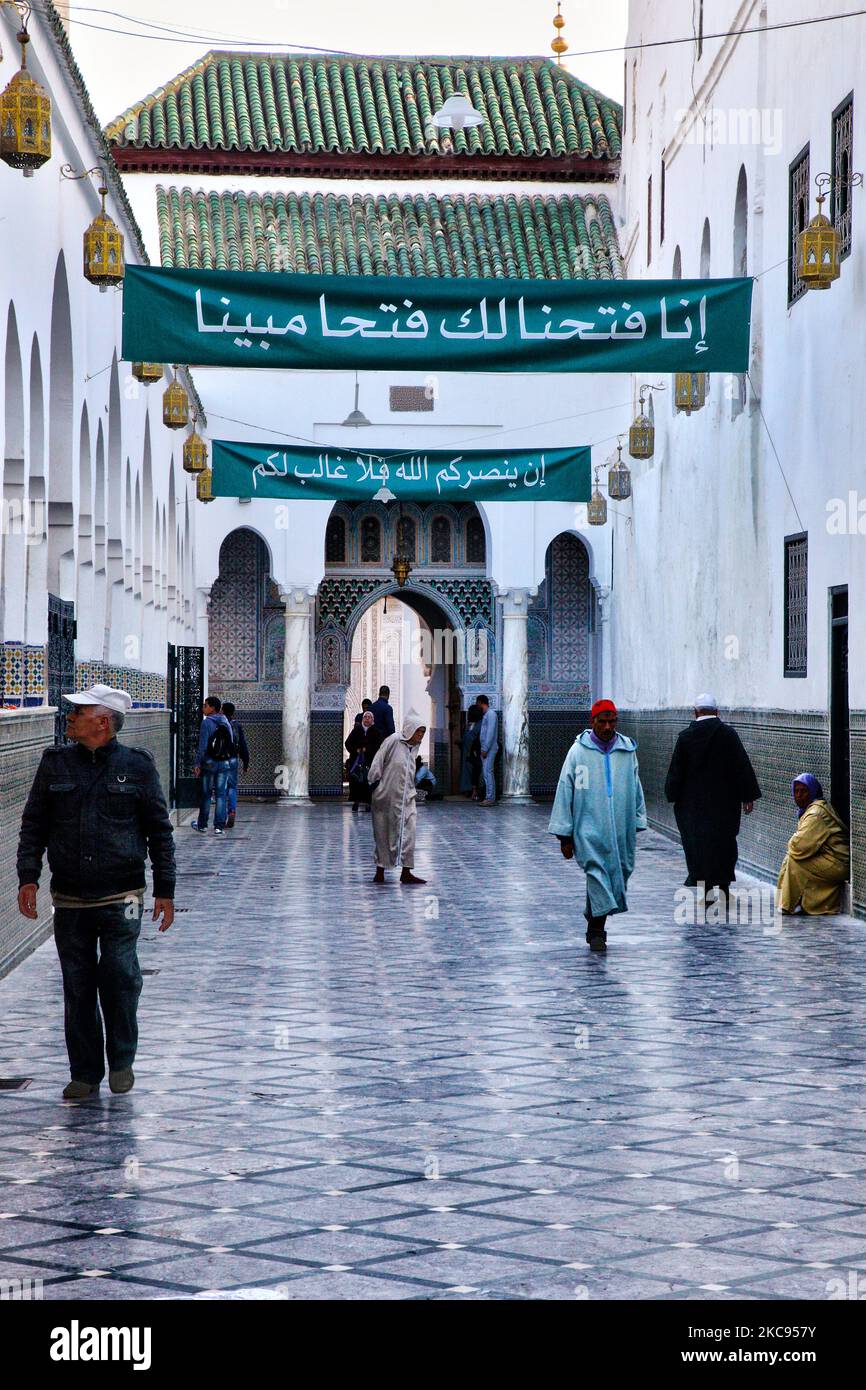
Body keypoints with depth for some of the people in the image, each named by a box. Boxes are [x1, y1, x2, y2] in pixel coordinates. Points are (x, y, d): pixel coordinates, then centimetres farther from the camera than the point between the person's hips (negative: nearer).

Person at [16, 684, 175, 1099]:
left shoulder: (137, 766, 1)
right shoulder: (55, 764, 7)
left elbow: (160, 831, 6)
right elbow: (33, 826, 10)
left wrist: (164, 889, 3)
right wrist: (28, 877, -2)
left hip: (121, 897, -2)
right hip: (69, 900, 2)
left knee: (120, 975, -10)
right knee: (77, 987, 4)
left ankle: (122, 1061, 10)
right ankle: (85, 1073, 14)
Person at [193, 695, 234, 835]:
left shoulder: (207, 722, -11)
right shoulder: (226, 723, 8)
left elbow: (202, 745, -14)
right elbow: (231, 744, 11)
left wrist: (198, 764, -10)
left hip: (209, 763, -5)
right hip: (224, 763, 5)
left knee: (206, 794, 6)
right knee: (221, 795, 4)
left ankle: (202, 825, 14)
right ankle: (219, 826, 1)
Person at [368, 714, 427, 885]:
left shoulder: (413, 747, 11)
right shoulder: (393, 741, -11)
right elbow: (378, 762, -11)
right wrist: (375, 783, -10)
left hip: (406, 798, 6)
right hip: (387, 797, -6)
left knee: (408, 832, -4)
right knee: (383, 834, 5)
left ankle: (406, 872, -3)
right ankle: (380, 871, 15)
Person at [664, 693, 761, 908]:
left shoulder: (685, 737, -3)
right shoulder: (729, 734, -6)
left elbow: (676, 770, 0)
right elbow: (742, 767, -5)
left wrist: (674, 795, 11)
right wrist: (748, 796, 1)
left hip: (693, 803, 0)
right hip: (725, 801, 0)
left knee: (697, 843, 8)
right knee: (724, 842, 8)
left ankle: (702, 889, 8)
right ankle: (722, 888, 7)